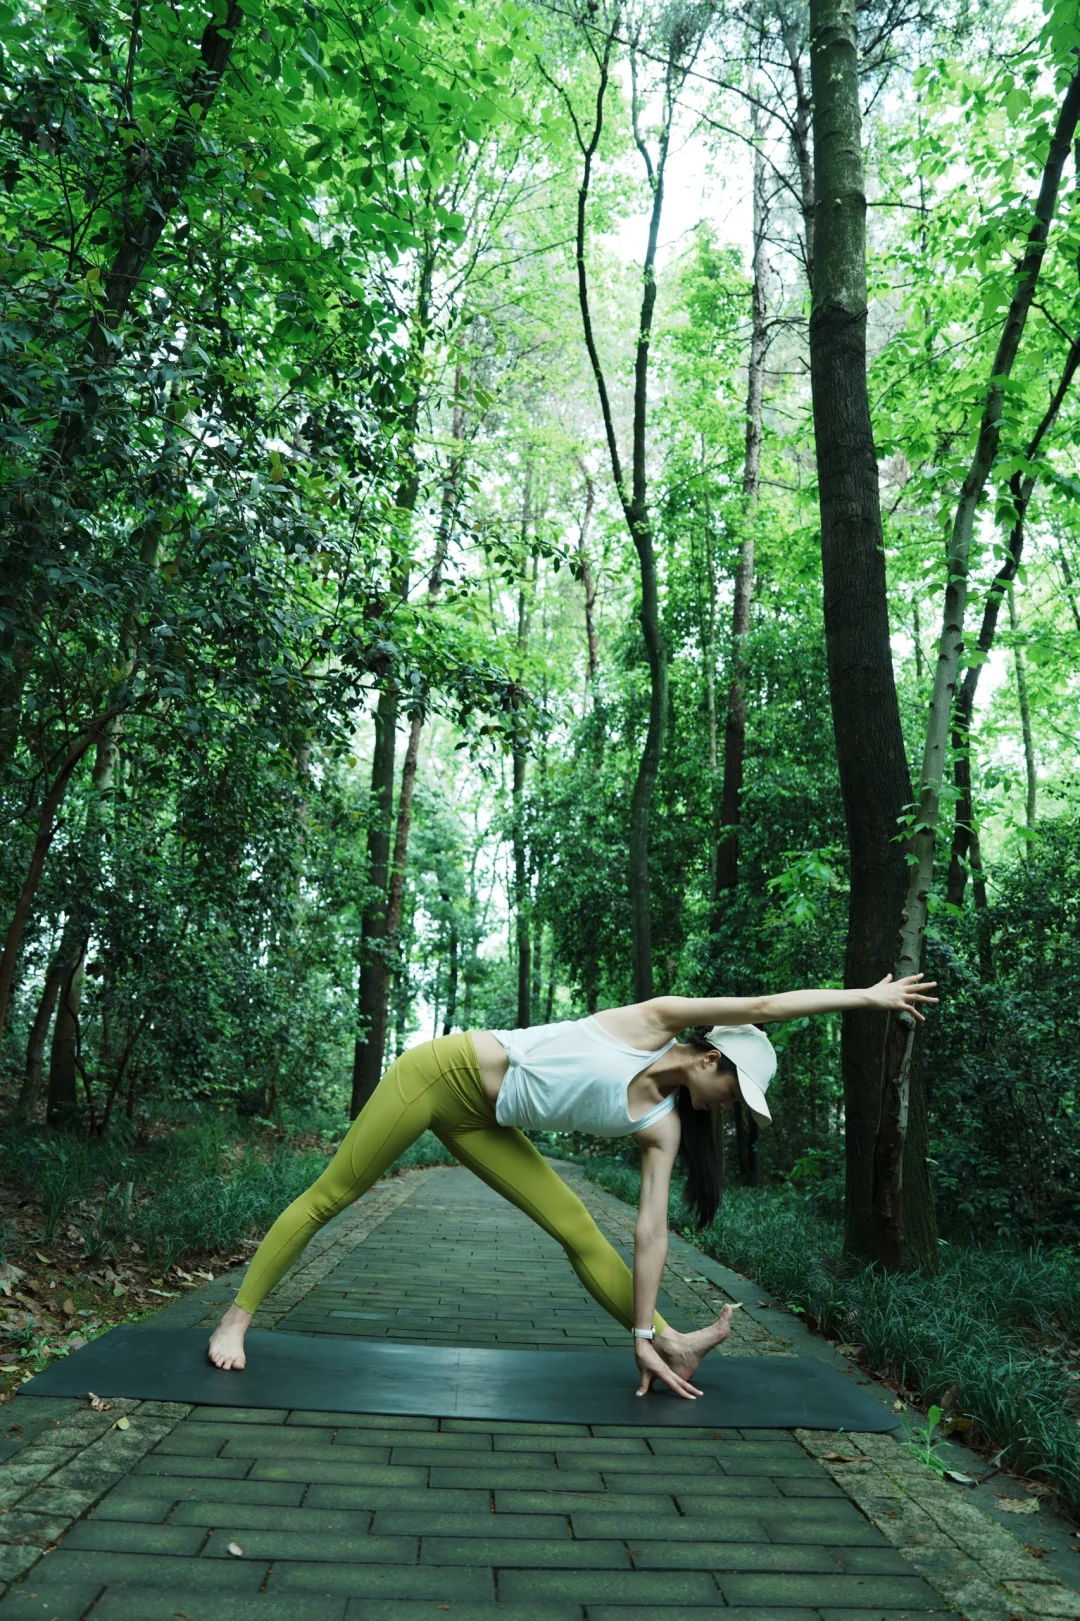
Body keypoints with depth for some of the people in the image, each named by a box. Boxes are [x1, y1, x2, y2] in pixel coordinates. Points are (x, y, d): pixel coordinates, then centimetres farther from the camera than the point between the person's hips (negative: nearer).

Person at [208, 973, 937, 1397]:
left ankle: (671, 1344, 7)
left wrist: (644, 1333, -3)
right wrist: (863, 995, -11)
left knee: (580, 1231, -1)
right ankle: (238, 1318, 15)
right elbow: (762, 1007, -20)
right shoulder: (651, 1022, -15)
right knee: (329, 1198, 1)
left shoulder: (660, 1127, 0)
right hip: (442, 1073, -6)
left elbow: (651, 1231, 0)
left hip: (483, 1124, 6)